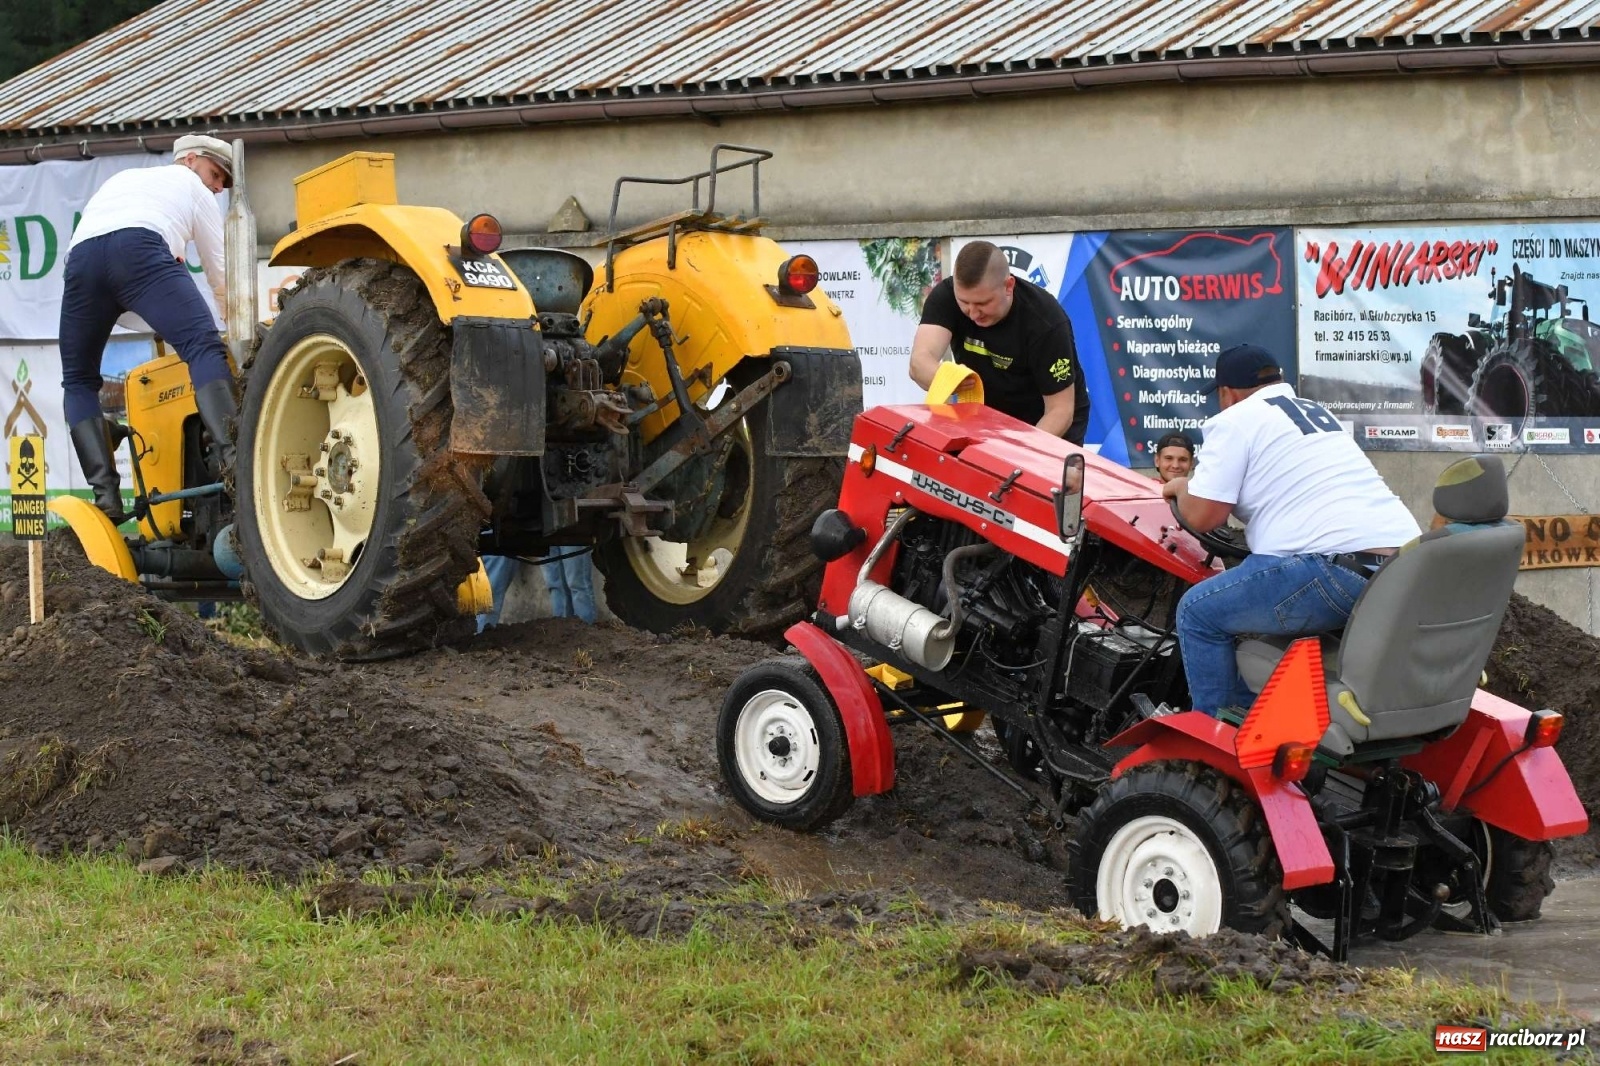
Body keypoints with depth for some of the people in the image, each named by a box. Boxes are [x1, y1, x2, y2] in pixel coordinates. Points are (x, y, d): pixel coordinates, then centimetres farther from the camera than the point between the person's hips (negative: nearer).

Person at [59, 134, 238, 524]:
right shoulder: (191, 187, 31)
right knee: (204, 347, -14)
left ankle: (106, 494, -3)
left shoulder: (121, 180, 45)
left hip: (81, 256, 4)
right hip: (140, 246, -4)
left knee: (79, 380, 15)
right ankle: (230, 459, -37)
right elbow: (221, 275, 32)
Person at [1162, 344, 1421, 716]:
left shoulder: (1234, 420, 2)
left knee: (1199, 612, 5)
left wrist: (1181, 488, 21)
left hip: (1342, 571, -9)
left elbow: (1202, 515, -2)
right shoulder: (1315, 410, 27)